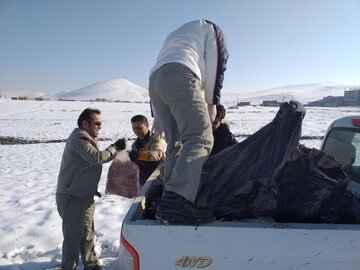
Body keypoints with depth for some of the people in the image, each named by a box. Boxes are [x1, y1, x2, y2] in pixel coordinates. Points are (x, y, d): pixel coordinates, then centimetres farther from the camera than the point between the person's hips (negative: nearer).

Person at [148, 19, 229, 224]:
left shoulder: (175, 35, 44)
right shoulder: (212, 30, 26)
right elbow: (215, 66, 8)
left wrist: (158, 120, 32)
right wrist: (211, 104, 10)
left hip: (154, 79, 8)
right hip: (180, 76, -8)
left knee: (175, 142, 10)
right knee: (201, 138, -18)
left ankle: (172, 199, 6)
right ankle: (177, 199, -36)